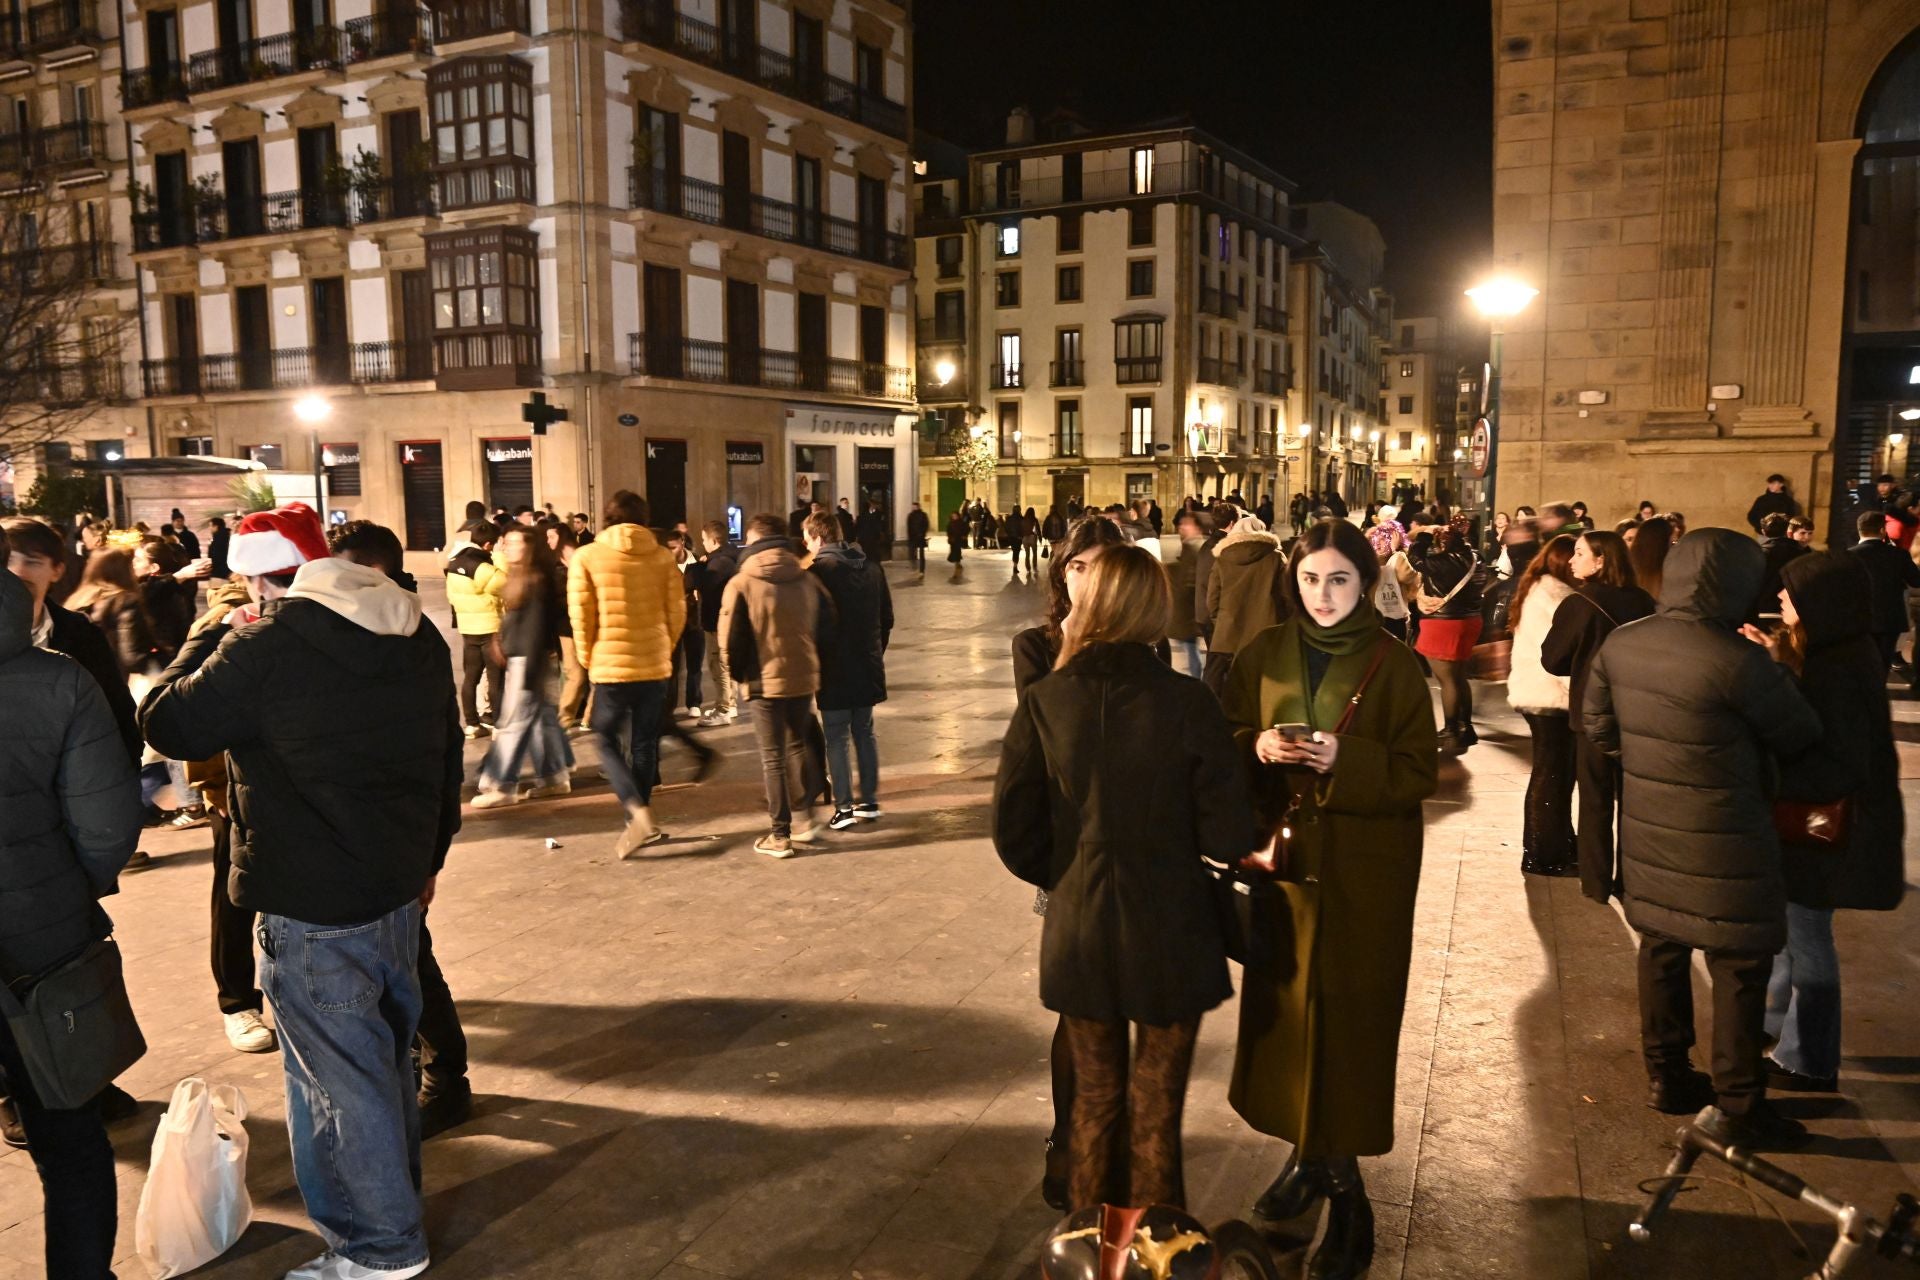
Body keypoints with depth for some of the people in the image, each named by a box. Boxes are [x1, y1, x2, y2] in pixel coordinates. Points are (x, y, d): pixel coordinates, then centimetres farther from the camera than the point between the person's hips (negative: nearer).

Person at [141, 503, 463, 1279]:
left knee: (338, 1073, 6)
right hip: (398, 885, 8)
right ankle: (395, 1195, 40)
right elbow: (446, 758, 11)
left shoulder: (266, 646, -19)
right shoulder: (416, 634, 4)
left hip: (312, 904, -8)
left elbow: (169, 725, -8)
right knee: (385, 1052, 23)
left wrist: (214, 638, 5)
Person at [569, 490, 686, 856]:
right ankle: (638, 822, 19)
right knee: (645, 745, 13)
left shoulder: (586, 558, -5)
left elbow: (581, 616, -6)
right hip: (656, 665, 3)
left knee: (608, 741, 9)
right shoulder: (662, 557, 1)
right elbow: (677, 612, 2)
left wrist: (588, 659, 7)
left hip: (611, 666, -3)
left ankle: (640, 815, -9)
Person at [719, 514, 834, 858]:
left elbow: (730, 641, -12)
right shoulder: (807, 579, 1)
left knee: (773, 758, 5)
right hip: (804, 678, 4)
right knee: (799, 746, 21)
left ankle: (780, 835, 9)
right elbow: (827, 629, 4)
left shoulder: (741, 583, -11)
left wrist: (736, 673, 5)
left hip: (763, 681, -4)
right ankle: (807, 818, 21)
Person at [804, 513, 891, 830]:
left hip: (834, 669, -6)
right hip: (869, 667, 6)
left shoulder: (819, 569, -13)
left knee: (837, 738, 1)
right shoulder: (871, 568, 8)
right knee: (864, 733, 15)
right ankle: (869, 801, 18)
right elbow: (887, 617, 13)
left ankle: (844, 806, 1)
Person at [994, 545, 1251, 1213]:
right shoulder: (1187, 703, -16)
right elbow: (1229, 837, -13)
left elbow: (1013, 832, -7)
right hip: (1170, 939, -2)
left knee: (1094, 1096, 22)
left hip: (1079, 937, 2)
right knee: (1155, 1109, 15)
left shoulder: (1043, 702, -11)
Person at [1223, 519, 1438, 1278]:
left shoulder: (1395, 666, -6)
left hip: (1365, 873, -3)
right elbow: (1223, 740, 7)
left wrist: (1345, 762, -23)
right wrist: (1256, 748, -15)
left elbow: (1419, 773, -7)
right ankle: (1306, 1154, 29)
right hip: (1284, 860, 3)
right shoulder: (1264, 656, 3)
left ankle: (1344, 1179, 15)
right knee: (1286, 1006, 9)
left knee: (1350, 1015, 1)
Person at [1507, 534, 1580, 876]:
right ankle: (1549, 856, 7)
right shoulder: (1555, 595, -17)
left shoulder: (1535, 589, 14)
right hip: (1550, 695, -10)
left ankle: (1540, 850, 26)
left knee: (1546, 772, 18)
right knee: (1553, 775, -1)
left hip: (1533, 692, 10)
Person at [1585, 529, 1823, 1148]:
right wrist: (1778, 675, 7)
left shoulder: (1620, 645, -3)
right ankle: (1737, 1106, 17)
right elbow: (1801, 736, -9)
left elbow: (1599, 727, 9)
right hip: (1722, 846, -6)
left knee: (1661, 948, 18)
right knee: (1740, 968, 7)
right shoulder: (1736, 660, -23)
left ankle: (1666, 1075, 31)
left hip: (1648, 833, 7)